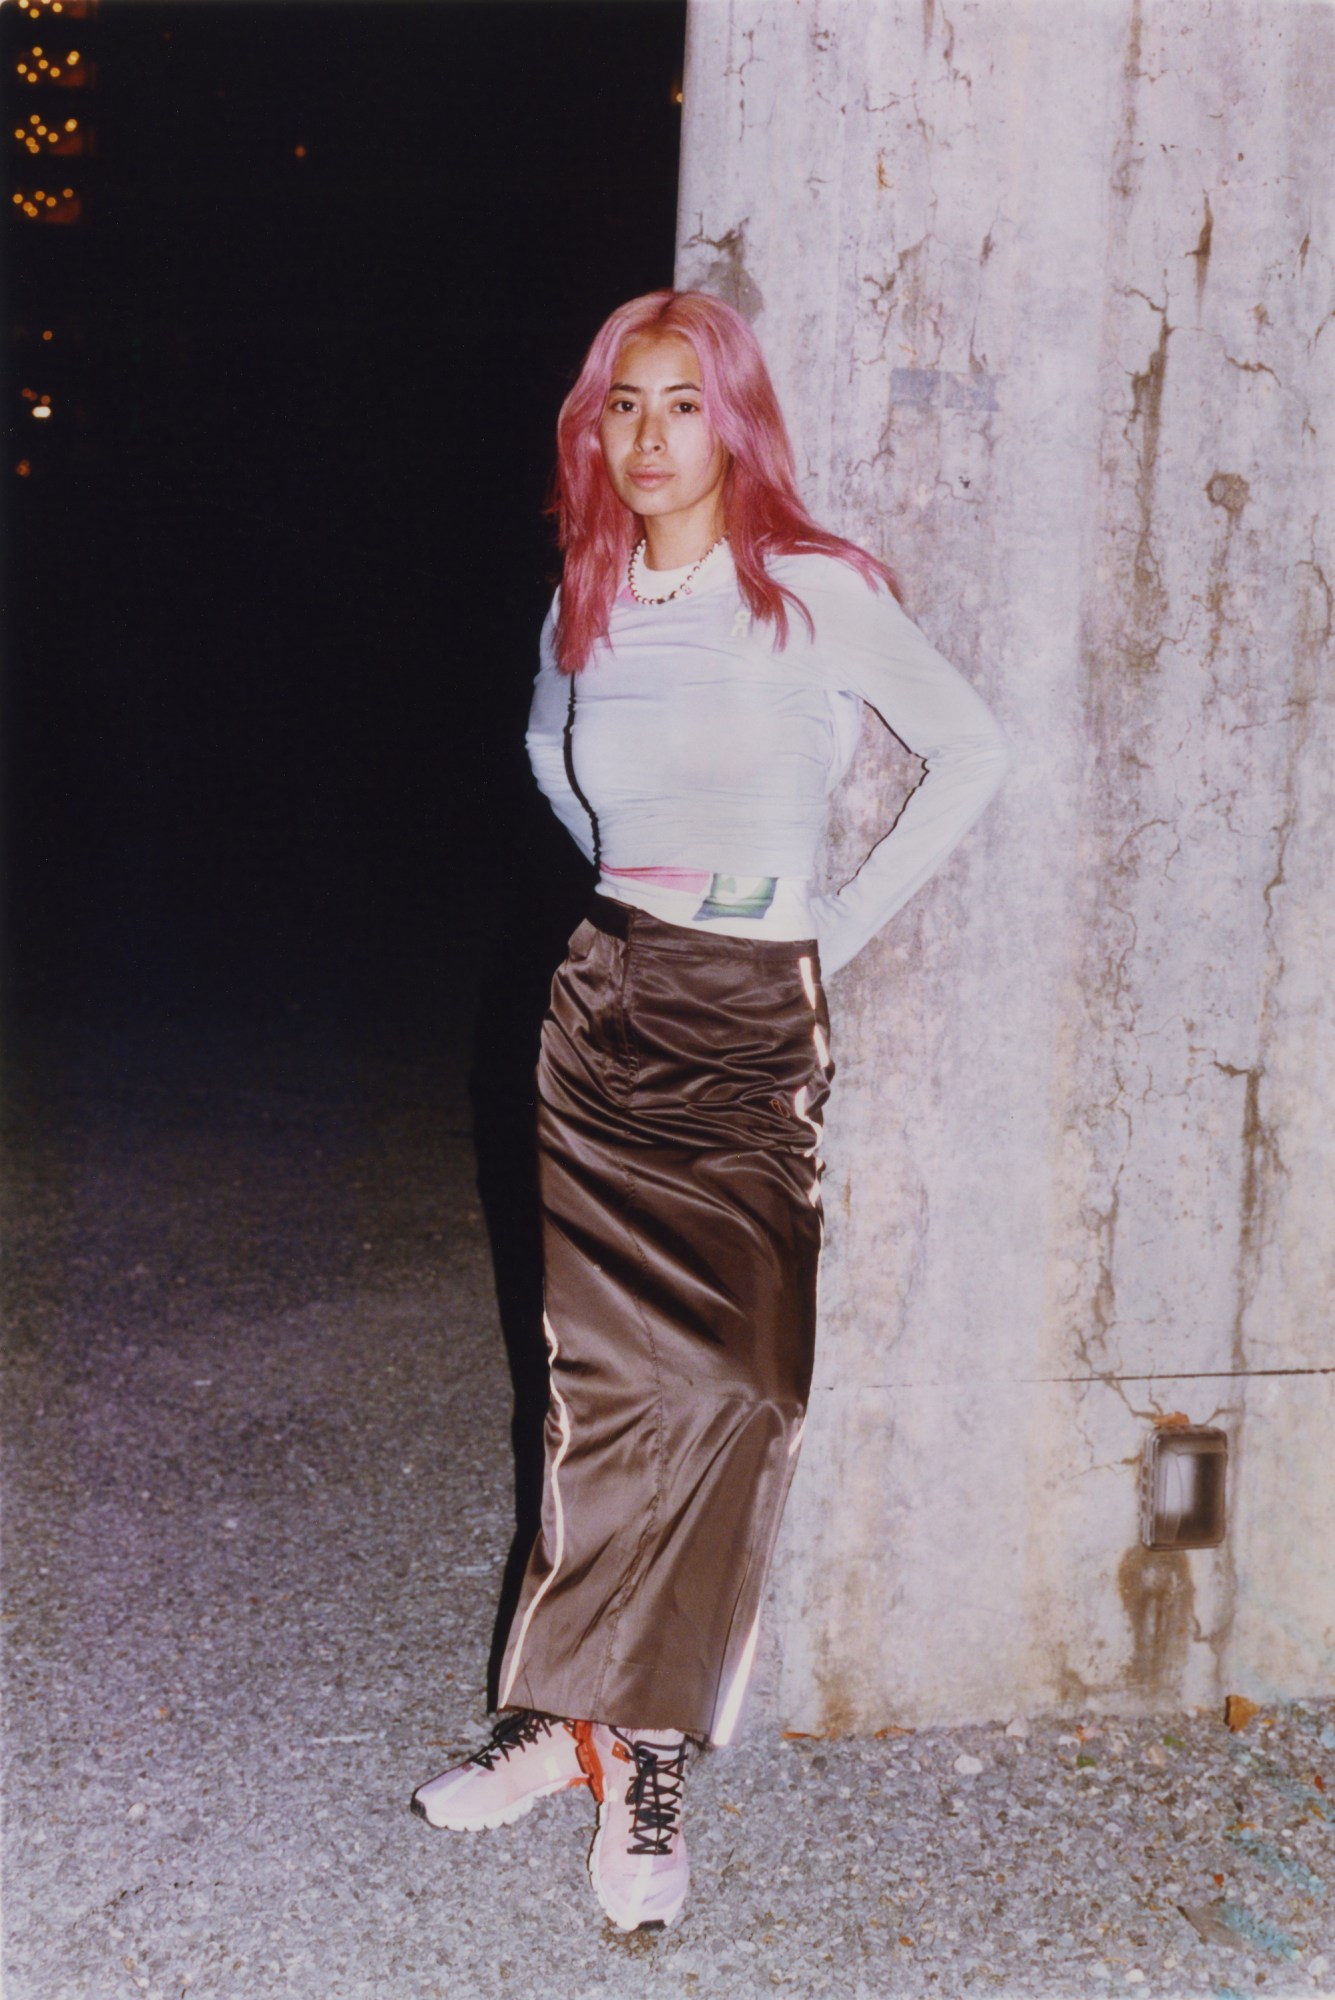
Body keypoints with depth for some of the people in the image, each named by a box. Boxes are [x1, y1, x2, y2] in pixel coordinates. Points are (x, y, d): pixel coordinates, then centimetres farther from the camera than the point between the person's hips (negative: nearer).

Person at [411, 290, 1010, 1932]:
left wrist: (845, 926, -2)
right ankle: (594, 1723, 13)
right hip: (603, 1005, 4)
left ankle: (635, 1739, 2)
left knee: (725, 1389, -9)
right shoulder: (582, 606, 8)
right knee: (607, 1379, 4)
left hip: (755, 1028, -3)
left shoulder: (820, 597, -5)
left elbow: (971, 756, 1)